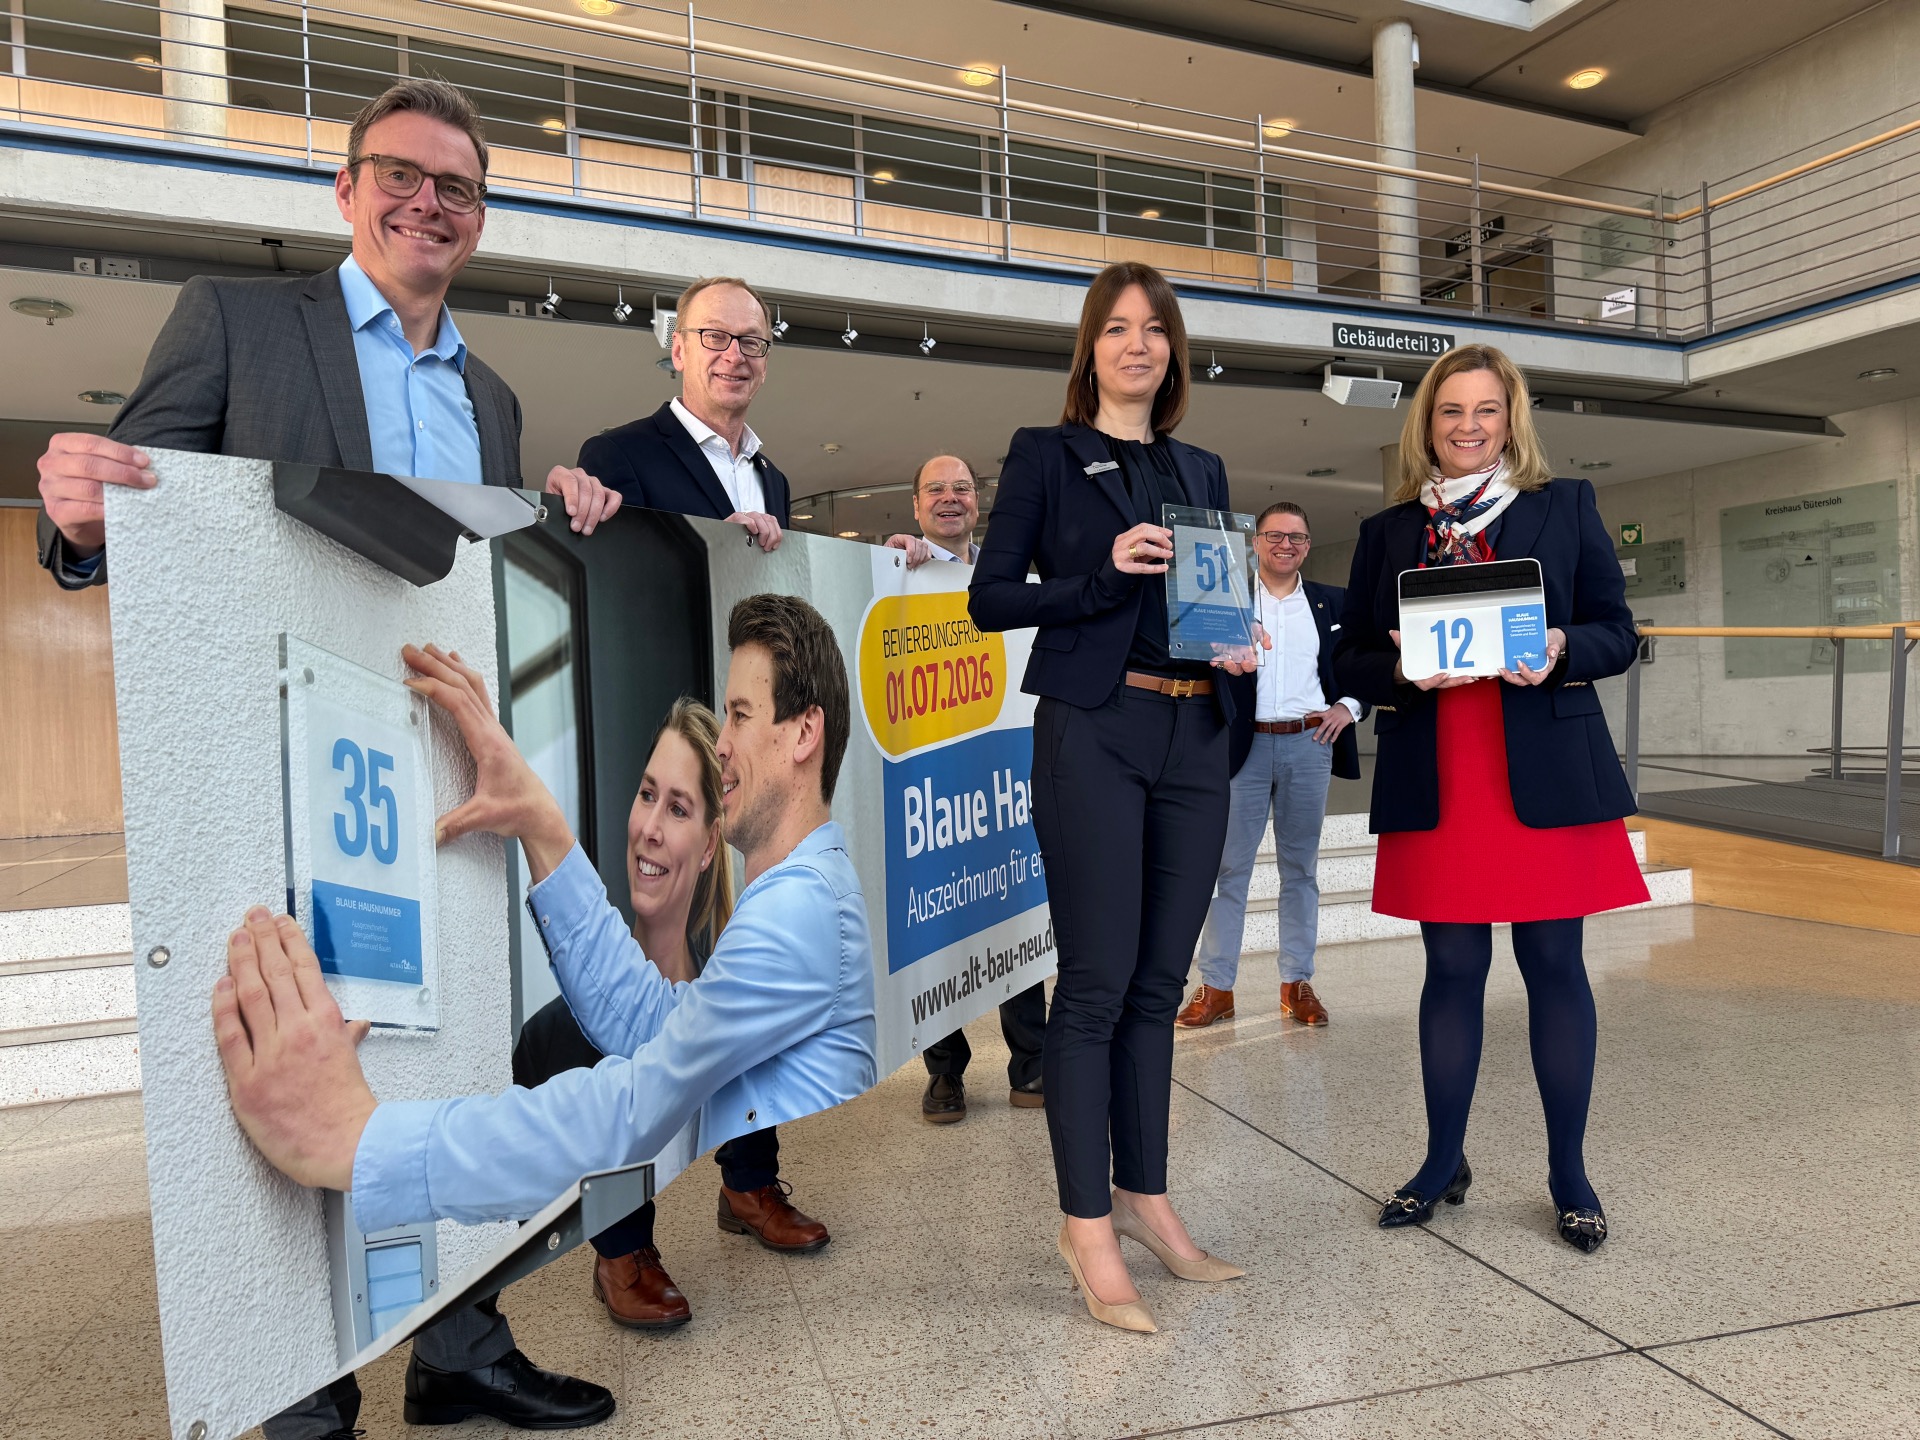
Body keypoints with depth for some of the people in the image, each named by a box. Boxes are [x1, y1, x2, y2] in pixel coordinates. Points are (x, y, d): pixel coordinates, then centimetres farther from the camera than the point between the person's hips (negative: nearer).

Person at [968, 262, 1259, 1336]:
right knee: (1097, 982, -4)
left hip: (1196, 739, 5)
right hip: (1093, 733, -5)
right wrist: (1104, 574, -14)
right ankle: (1087, 1224, 8)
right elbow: (991, 598, -3)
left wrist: (1242, 643, 0)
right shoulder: (1047, 456, 4)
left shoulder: (1203, 471, 19)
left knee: (1160, 982, 10)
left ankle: (1145, 1197, 23)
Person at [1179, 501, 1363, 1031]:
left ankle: (1297, 984, 17)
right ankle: (1216, 987, 5)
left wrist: (1349, 705, 1)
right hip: (1245, 746, -2)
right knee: (1228, 867, -1)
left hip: (1309, 744, 2)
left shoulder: (1332, 603, 12)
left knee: (1300, 867, 8)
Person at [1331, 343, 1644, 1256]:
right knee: (1453, 967, 7)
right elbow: (1349, 660, 9)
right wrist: (1402, 671, -12)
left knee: (1553, 964, 4)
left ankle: (1569, 1173, 19)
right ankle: (1443, 1163, 22)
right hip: (1435, 781, 1)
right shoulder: (1387, 533, 11)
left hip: (1545, 772, -1)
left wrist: (1561, 650, -14)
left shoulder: (1566, 506, 9)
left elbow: (1619, 632, 7)